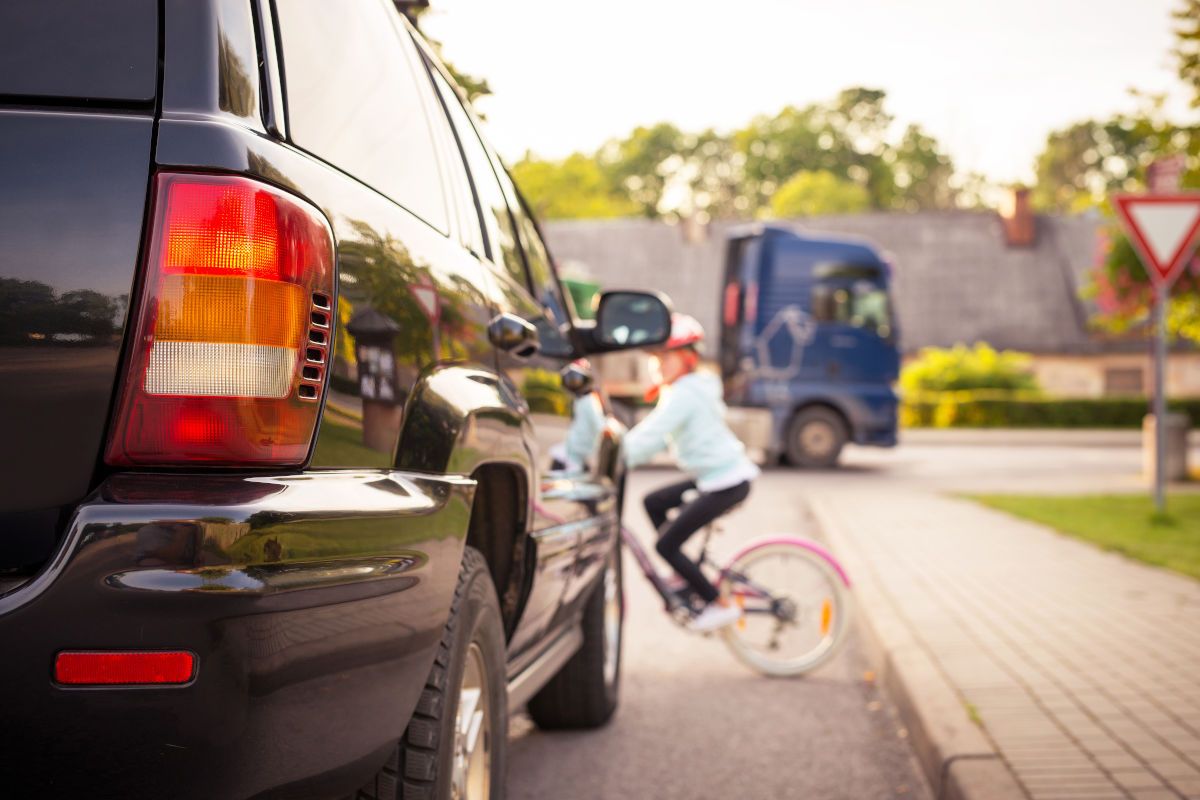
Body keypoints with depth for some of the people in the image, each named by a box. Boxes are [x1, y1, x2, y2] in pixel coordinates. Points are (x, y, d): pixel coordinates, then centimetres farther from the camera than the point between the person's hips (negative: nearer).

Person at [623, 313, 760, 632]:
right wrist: (620, 452, 7)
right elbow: (658, 434, 17)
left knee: (666, 545, -7)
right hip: (715, 476, 10)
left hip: (726, 482, -10)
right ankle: (685, 576, 22)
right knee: (653, 502, 17)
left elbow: (650, 436, -25)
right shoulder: (692, 387, 14)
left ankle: (720, 605, 2)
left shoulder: (685, 394, -17)